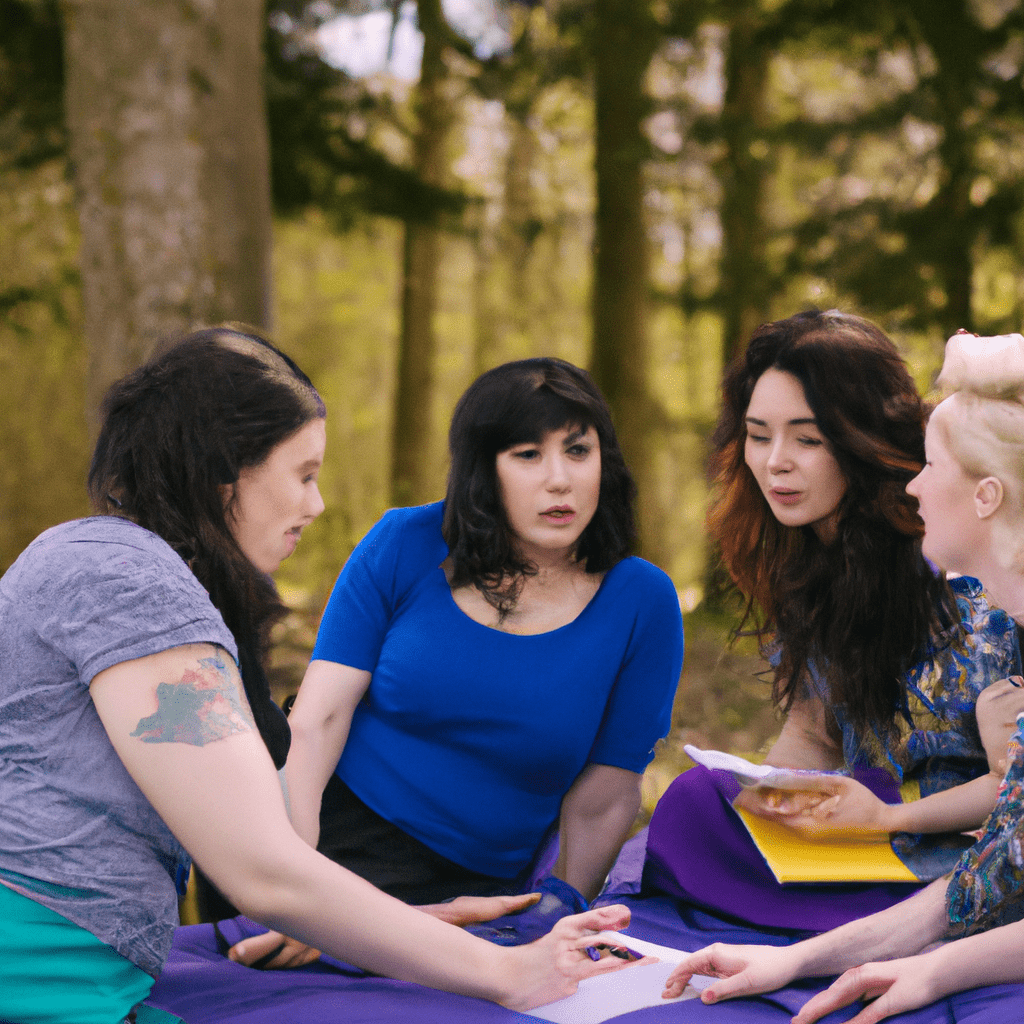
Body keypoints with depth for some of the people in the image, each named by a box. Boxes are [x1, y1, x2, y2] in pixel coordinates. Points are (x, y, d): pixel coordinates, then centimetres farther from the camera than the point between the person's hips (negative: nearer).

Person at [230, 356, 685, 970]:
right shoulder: (405, 546, -3)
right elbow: (317, 719, -8)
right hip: (334, 841, 0)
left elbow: (602, 803, 0)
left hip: (472, 894, 0)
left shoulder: (643, 602, -3)